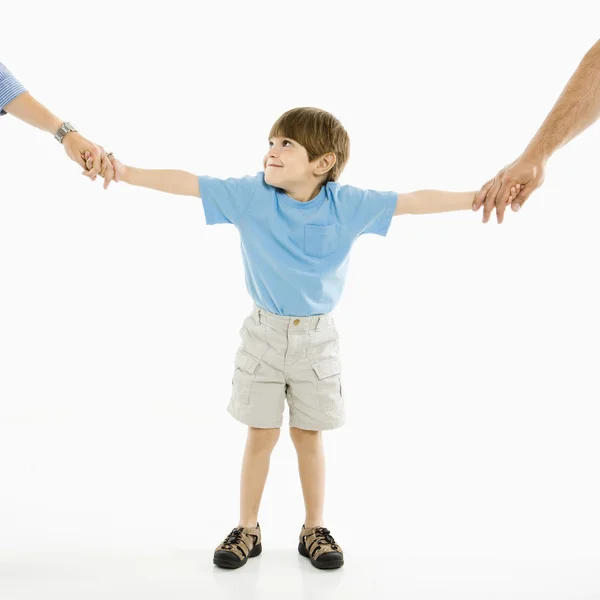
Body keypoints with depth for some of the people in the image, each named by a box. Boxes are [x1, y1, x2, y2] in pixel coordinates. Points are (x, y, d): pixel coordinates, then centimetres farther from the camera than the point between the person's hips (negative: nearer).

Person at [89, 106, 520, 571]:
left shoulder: (348, 205, -11)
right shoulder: (249, 194, -10)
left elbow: (415, 201, -10)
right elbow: (187, 183, -10)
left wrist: (482, 197, -11)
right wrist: (126, 173, -14)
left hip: (317, 337, 0)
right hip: (264, 333, 0)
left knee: (309, 436, 11)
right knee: (261, 435, 8)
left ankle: (314, 530, 27)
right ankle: (247, 530, 24)